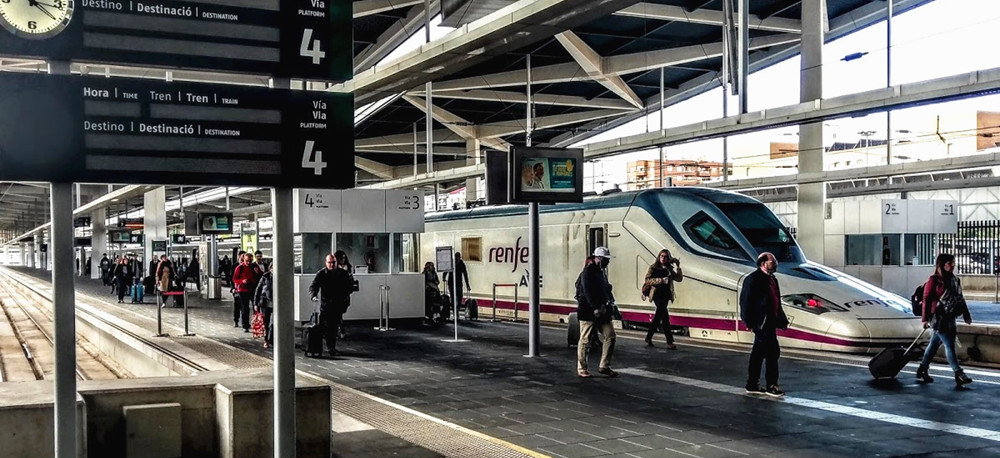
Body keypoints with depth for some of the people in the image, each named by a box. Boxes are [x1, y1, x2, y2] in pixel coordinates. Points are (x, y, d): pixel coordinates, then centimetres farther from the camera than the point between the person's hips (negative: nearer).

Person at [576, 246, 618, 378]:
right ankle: (581, 369, 8)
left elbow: (607, 289, 22)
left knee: (610, 336, 2)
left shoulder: (601, 272, 17)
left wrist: (611, 302, 6)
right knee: (585, 340, 0)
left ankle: (604, 366, 9)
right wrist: (595, 308, -24)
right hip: (588, 311, -8)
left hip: (602, 311, 8)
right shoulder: (588, 272, -11)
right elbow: (588, 292, -20)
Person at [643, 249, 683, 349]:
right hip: (657, 294, -6)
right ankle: (670, 342, -20)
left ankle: (648, 338, 24)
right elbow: (647, 280, -8)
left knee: (658, 316, 10)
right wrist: (661, 280, -16)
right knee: (665, 316, -17)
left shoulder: (669, 269, 14)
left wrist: (678, 267, -3)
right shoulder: (653, 268, 1)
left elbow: (679, 278, 8)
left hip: (666, 296, 6)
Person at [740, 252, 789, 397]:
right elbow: (746, 301, -16)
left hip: (769, 322, 10)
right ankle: (771, 386, -3)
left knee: (759, 353, 13)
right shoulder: (753, 279, -12)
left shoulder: (772, 279, 17)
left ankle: (752, 385, 19)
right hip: (761, 323, -10)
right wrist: (750, 322, -20)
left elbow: (776, 302, 22)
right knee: (773, 352, -9)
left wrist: (782, 320, 18)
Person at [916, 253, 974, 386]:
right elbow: (927, 299, -9)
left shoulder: (955, 280, 11)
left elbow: (960, 298, 16)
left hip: (950, 318, 7)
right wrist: (925, 319, -11)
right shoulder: (934, 280, -9)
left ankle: (922, 371, 21)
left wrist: (966, 315, 12)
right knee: (949, 345, -9)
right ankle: (959, 375, -8)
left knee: (934, 344, 12)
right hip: (938, 319, -7)